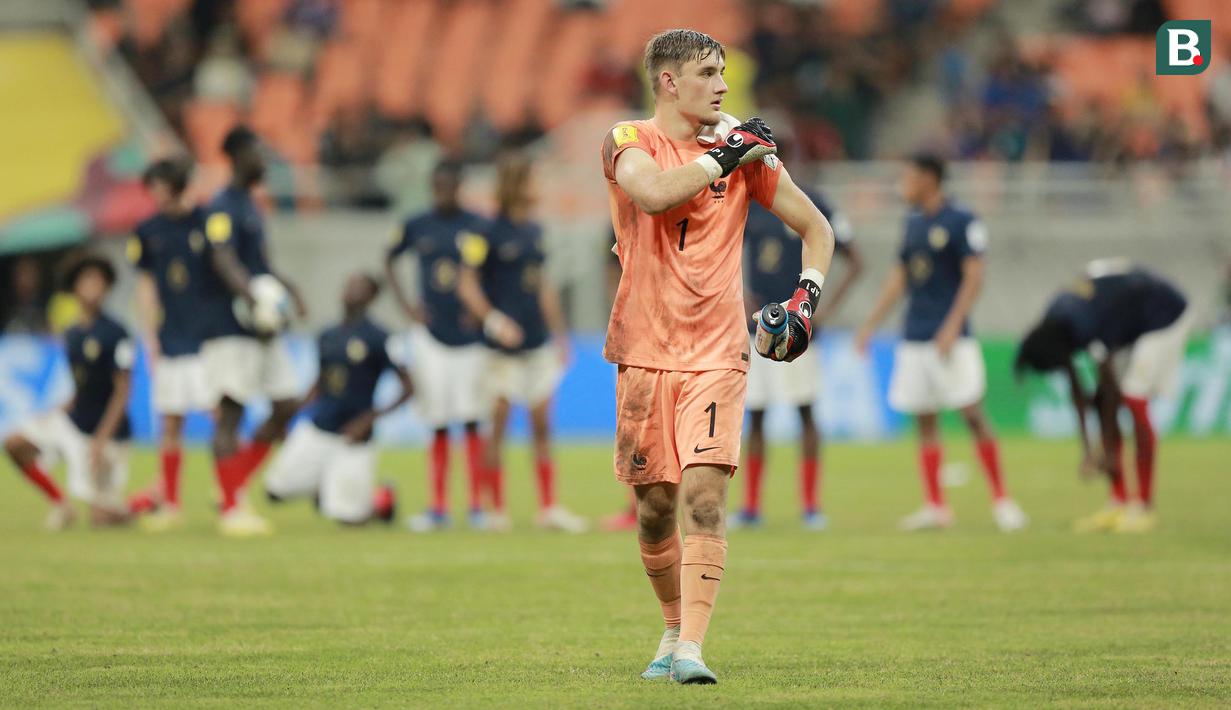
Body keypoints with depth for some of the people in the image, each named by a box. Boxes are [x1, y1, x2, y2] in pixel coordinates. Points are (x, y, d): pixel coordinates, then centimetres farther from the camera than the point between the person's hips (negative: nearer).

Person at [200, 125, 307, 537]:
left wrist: (286, 288, 10)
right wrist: (254, 300, -37)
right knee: (230, 411, -6)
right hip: (229, 328, -9)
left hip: (262, 329, 9)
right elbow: (225, 262, -24)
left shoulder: (251, 206, 18)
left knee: (286, 405, 6)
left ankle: (234, 485, 14)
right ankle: (230, 509, -3)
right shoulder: (223, 208, -11)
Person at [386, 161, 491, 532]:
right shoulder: (416, 227, 2)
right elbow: (388, 261, 16)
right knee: (438, 425, 2)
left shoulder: (478, 227, -3)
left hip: (469, 334, -1)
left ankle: (477, 506, 3)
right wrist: (405, 303, 5)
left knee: (472, 423, -2)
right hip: (431, 334, 1)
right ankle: (438, 508, 6)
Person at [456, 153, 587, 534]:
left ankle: (549, 508, 10)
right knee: (498, 422, -1)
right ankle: (497, 509, 6)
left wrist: (559, 333, 20)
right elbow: (467, 285, -10)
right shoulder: (489, 233, -9)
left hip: (538, 341, 6)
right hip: (503, 344, -6)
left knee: (542, 424, 6)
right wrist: (493, 320, -22)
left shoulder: (534, 231, 11)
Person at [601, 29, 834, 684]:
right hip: (644, 353, 0)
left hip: (716, 354, 0)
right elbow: (655, 193, -25)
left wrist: (806, 299, -1)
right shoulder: (628, 142, -1)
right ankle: (674, 630, 29)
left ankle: (691, 649, -20)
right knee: (654, 506, 7)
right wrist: (722, 157, -15)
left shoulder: (745, 151, 5)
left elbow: (815, 227, 14)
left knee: (703, 494, -15)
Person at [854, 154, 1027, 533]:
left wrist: (951, 327, -21)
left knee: (972, 414, -8)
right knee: (925, 420, 5)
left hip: (950, 338, -7)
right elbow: (899, 278, 21)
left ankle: (1001, 499, -1)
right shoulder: (914, 221, 14)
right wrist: (869, 325, 18)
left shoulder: (961, 221, -7)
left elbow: (974, 277, -12)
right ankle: (935, 507, 8)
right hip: (914, 339, 7)